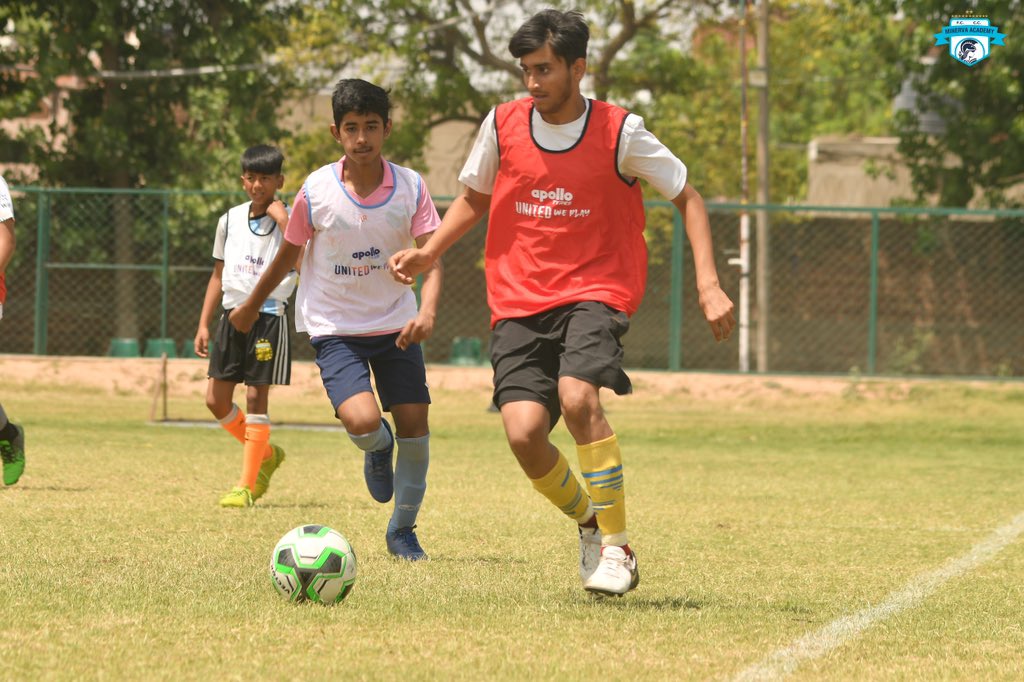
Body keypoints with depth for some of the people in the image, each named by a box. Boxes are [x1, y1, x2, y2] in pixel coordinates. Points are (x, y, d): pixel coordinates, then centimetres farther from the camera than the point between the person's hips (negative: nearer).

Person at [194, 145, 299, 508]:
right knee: (217, 400, 3)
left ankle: (246, 485, -2)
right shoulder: (231, 220, 11)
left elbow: (299, 262, -24)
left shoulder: (288, 219, -5)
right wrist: (204, 324, 13)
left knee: (256, 397, -6)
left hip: (268, 317, -6)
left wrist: (281, 218, -22)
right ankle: (266, 454, 26)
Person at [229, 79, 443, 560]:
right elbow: (286, 256, 4)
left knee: (414, 423, -3)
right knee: (362, 421, -23)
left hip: (395, 324, 2)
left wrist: (427, 311, -34)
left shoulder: (410, 187, -9)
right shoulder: (316, 192, -12)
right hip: (334, 327, -2)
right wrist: (249, 307, 15)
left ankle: (402, 531, 19)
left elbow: (430, 259, -15)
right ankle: (378, 448, 17)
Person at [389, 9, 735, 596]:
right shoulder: (503, 125, 2)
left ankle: (617, 548, -16)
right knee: (524, 431, -17)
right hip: (519, 301, 3)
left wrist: (709, 285, -6)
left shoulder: (620, 133, -6)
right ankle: (588, 520, 14)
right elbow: (474, 198, 20)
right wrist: (429, 253, 4)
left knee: (577, 397, -31)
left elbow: (687, 197, 4)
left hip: (596, 290, -3)